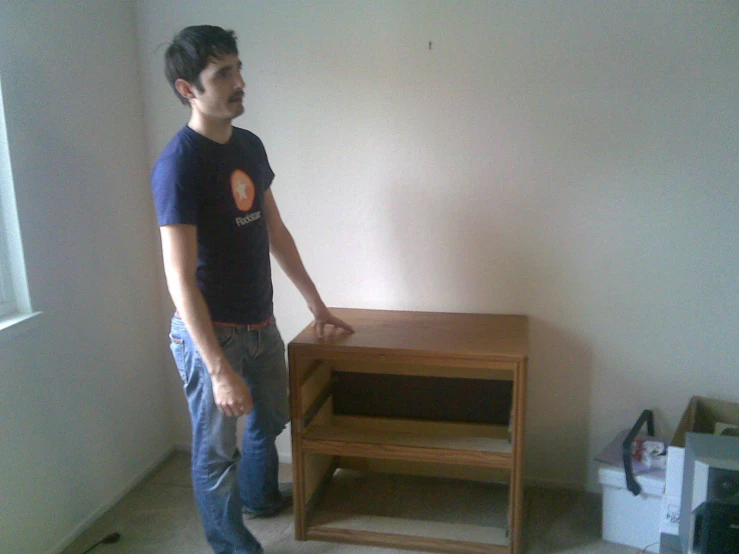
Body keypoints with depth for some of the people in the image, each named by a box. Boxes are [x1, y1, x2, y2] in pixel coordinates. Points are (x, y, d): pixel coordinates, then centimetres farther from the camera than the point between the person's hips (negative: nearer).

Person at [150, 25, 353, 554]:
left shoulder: (250, 145, 3)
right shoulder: (179, 164, -21)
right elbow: (181, 279, -24)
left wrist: (315, 302, 16)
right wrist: (219, 371, -27)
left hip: (262, 324, 8)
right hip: (211, 332, -8)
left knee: (272, 419, 26)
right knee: (216, 449, 9)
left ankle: (260, 496, 54)